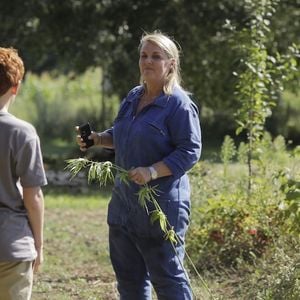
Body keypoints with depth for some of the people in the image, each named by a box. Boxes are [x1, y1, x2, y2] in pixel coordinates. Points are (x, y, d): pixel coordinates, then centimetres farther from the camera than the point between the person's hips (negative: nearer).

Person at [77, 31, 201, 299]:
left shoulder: (179, 104, -13)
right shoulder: (133, 97, 11)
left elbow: (190, 152, -18)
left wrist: (153, 171, -28)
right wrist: (98, 139, 6)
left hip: (161, 205, -9)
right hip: (125, 201, 9)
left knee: (167, 277, -3)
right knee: (128, 276, 15)